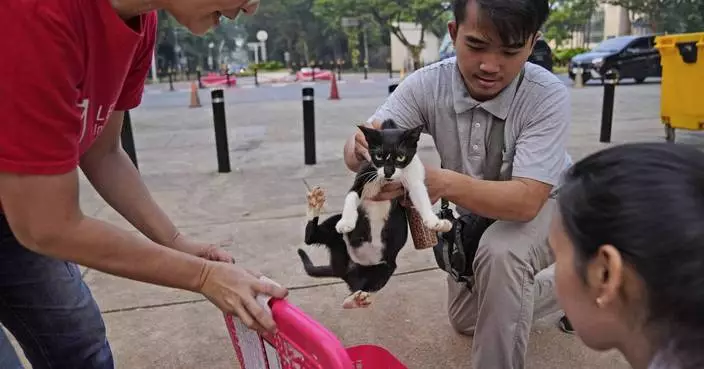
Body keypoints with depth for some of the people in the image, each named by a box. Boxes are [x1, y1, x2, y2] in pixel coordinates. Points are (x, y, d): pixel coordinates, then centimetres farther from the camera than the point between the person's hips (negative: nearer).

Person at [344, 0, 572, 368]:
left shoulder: (549, 96, -33)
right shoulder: (427, 85, -25)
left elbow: (527, 199, -40)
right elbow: (356, 147, -30)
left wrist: (444, 182, -57)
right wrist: (365, 150, -55)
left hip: (543, 205, -4)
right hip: (474, 213, 5)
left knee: (500, 253, -40)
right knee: (466, 320, 21)